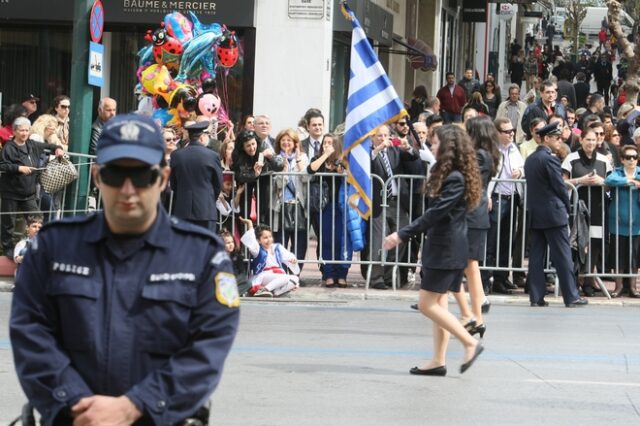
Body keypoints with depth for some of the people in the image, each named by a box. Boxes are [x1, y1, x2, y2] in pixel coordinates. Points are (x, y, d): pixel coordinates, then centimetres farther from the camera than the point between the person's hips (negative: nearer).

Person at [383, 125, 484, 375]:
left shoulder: (455, 179, -17)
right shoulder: (450, 175, 14)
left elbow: (436, 213, -22)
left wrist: (402, 235, -22)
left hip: (447, 250, -10)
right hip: (441, 247, 10)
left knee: (428, 304, -9)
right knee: (438, 304, 9)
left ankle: (470, 343, -5)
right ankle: (438, 361, 10)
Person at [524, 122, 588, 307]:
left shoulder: (530, 159, 11)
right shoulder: (550, 159, -14)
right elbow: (559, 186, -13)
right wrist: (567, 208, 3)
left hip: (534, 214, 8)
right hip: (553, 215, -8)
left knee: (536, 256, 7)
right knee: (562, 256, -3)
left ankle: (536, 297, 6)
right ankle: (571, 296, -1)